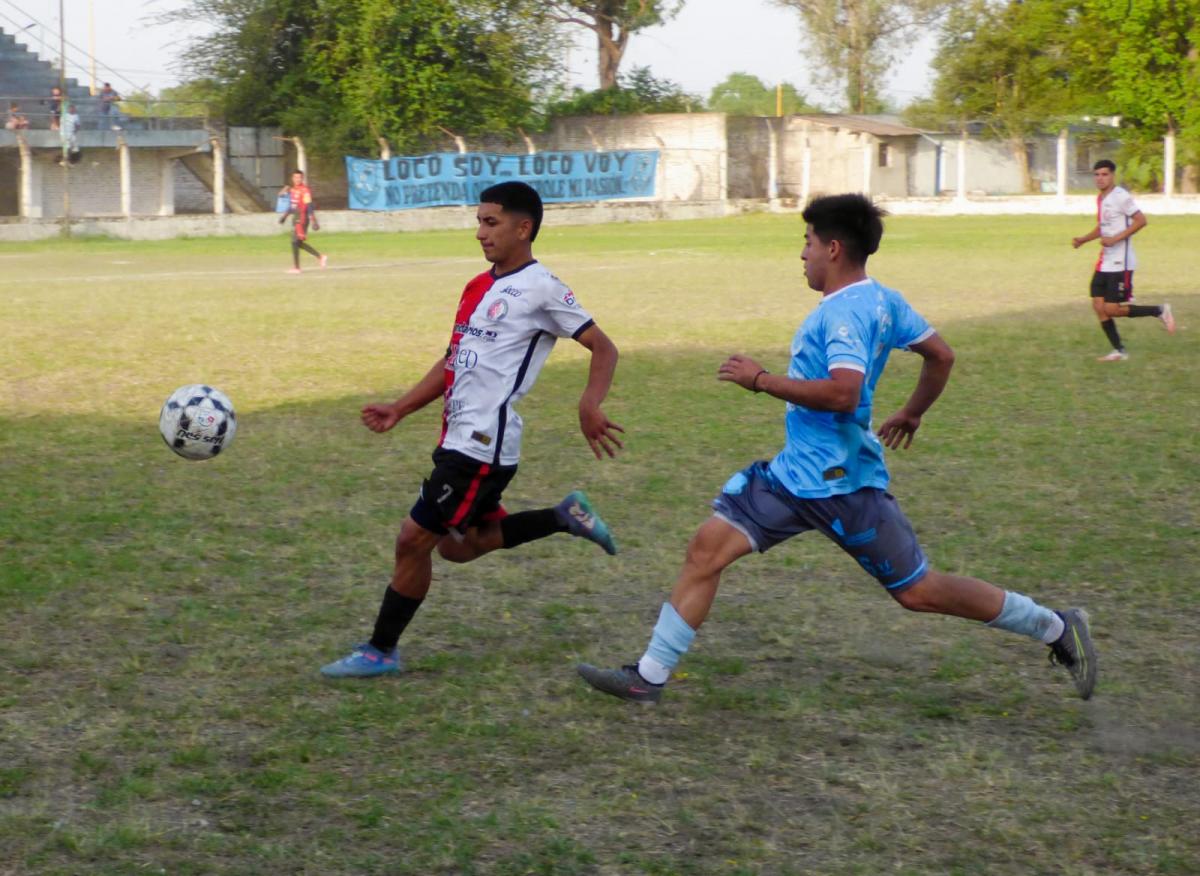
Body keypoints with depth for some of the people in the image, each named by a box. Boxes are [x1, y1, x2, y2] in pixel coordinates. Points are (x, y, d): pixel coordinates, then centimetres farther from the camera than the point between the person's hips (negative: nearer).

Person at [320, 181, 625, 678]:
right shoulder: (479, 288, 15)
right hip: (459, 439, 10)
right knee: (458, 546, 20)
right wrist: (400, 410, 16)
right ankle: (564, 518, 25)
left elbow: (603, 348, -10)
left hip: (484, 446, -10)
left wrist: (589, 405, -27)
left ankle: (381, 651, 8)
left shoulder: (540, 289, -10)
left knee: (413, 540, -5)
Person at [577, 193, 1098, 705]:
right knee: (707, 548, 1)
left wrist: (761, 380, -25)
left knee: (918, 592, 1)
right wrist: (913, 413, 30)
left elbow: (842, 393, -33)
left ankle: (1056, 628, 16)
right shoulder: (882, 301, 8)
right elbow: (941, 355, 16)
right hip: (794, 471, 10)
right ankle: (650, 676, 4)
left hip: (840, 484, -10)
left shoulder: (845, 311, -21)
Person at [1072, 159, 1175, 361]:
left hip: (1120, 263, -9)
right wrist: (1082, 240, 11)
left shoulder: (1121, 197, -13)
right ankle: (1119, 351, 11)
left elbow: (1141, 221, -18)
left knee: (1112, 309, -10)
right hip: (1104, 263, 9)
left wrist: (1115, 239, -22)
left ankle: (1160, 311, 8)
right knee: (1098, 305, 2)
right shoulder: (1100, 198, 14)